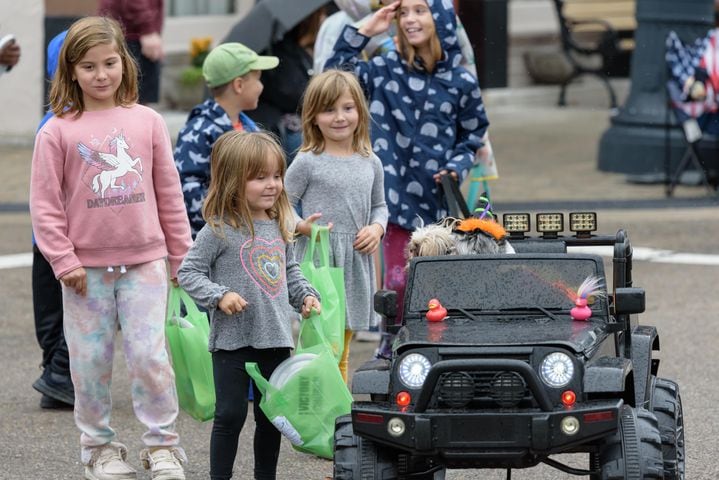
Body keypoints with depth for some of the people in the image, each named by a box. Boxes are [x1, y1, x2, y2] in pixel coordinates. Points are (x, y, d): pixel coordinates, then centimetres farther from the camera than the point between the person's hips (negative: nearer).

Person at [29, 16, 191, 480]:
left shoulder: (147, 121, 4)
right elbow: (46, 204, -1)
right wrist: (64, 261, -7)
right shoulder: (57, 132, -2)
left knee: (150, 356, -4)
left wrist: (181, 253, 11)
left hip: (144, 262, 0)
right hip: (87, 267, 0)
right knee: (91, 361, 5)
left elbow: (169, 193, 10)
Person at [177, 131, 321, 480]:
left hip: (276, 339, 6)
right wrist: (219, 296, -21)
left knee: (271, 414, 13)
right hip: (233, 340, -6)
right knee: (231, 414, -2)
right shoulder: (220, 230, -11)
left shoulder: (280, 226, 9)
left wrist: (305, 295, 7)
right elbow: (188, 272, -9)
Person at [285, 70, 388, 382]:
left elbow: (379, 205, 21)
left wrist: (376, 229, 1)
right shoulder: (307, 163, -6)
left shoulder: (370, 163, 9)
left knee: (340, 353, 16)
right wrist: (302, 227, -20)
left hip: (356, 263, 5)